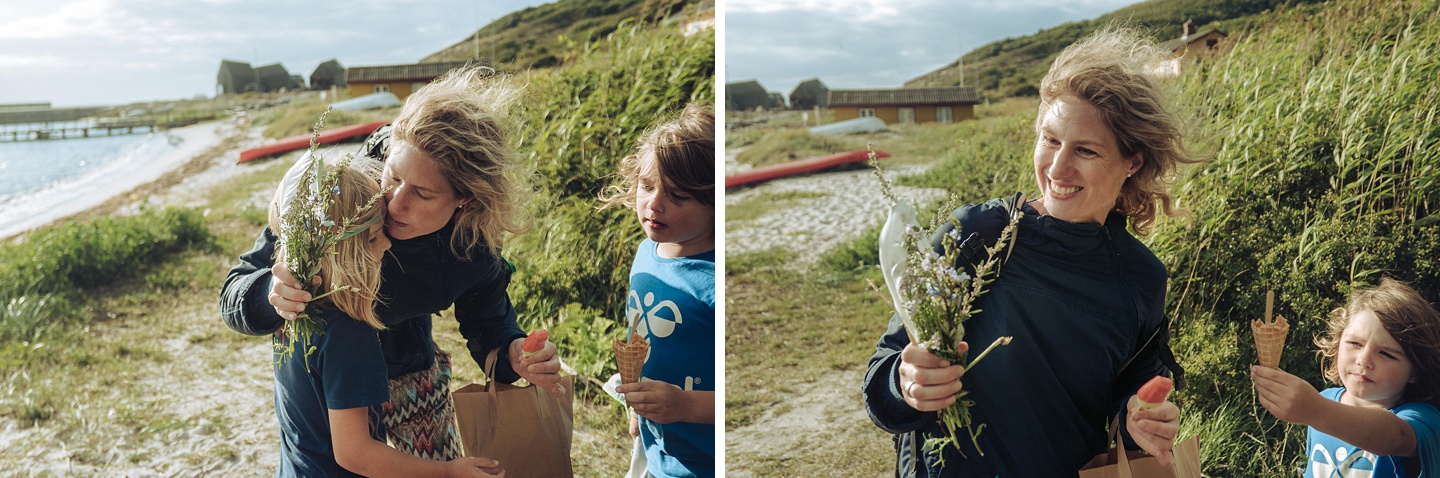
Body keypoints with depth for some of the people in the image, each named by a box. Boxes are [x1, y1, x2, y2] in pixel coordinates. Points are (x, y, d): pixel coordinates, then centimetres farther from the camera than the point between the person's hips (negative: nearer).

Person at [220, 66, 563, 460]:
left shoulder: (475, 243, -25)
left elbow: (487, 322, -7)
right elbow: (234, 294, -23)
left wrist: (513, 352, -31)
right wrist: (272, 293, -47)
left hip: (412, 379, 2)